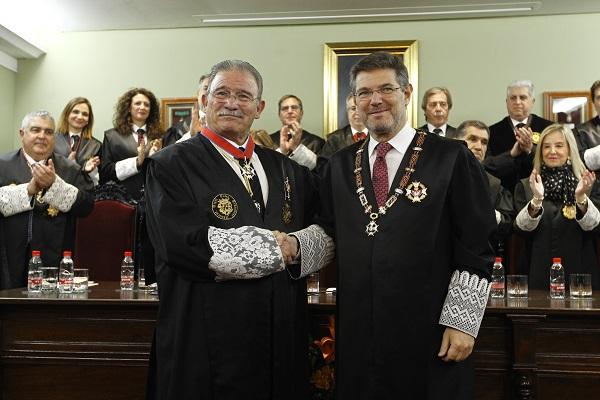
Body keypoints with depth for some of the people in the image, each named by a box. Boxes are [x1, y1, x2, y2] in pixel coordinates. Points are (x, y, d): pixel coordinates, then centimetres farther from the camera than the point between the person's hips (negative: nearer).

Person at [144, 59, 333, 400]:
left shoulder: (285, 168, 11)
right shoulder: (171, 165, -5)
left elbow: (327, 235, 8)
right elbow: (186, 245, -20)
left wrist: (296, 246, -14)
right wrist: (276, 246, -13)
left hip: (284, 342, 5)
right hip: (207, 346, -4)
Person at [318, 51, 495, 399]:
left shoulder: (452, 158, -5)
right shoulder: (339, 166, 8)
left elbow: (476, 250, -6)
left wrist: (462, 322, -10)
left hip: (430, 335, -3)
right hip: (356, 334, 4)